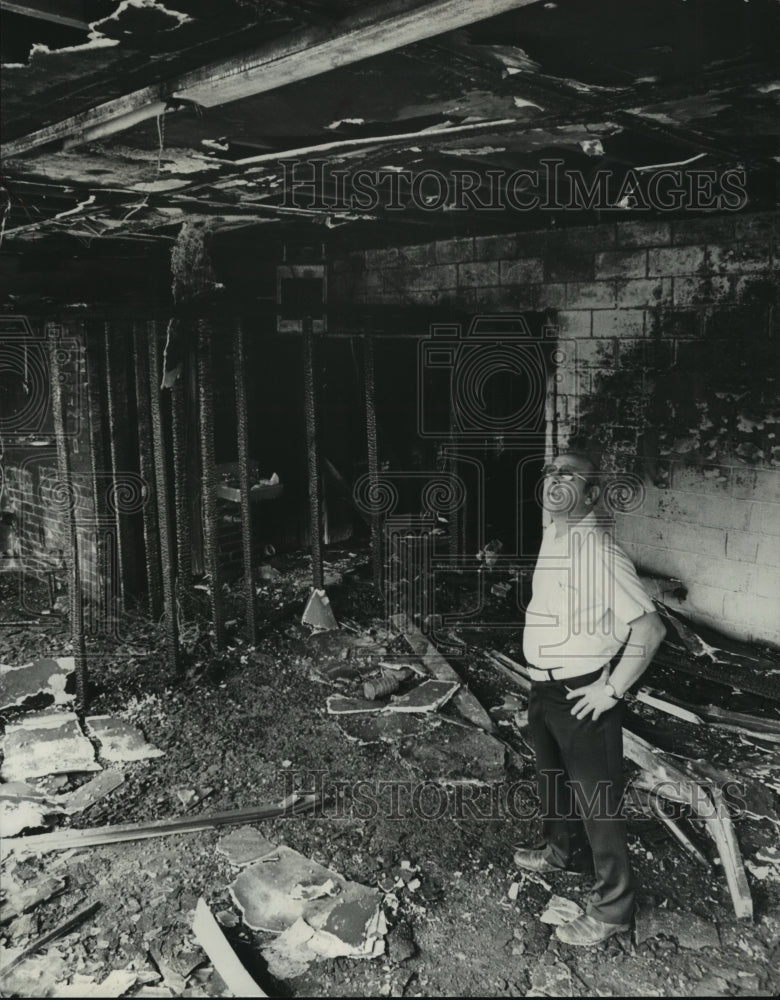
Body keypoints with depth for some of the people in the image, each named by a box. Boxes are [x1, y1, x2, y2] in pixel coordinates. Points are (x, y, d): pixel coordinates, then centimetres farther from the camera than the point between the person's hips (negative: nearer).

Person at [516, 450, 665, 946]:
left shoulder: (598, 550, -24)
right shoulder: (553, 535, 4)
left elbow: (649, 626, -25)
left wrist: (612, 689, -21)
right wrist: (542, 682, 17)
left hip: (583, 697, -9)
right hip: (545, 689, 9)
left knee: (597, 800, 6)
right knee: (554, 780, 27)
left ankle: (613, 907, 25)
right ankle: (565, 852, 52)